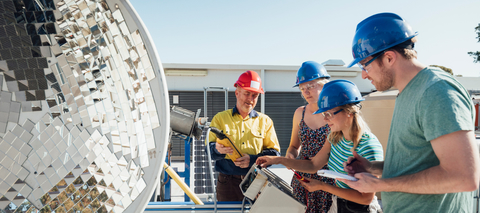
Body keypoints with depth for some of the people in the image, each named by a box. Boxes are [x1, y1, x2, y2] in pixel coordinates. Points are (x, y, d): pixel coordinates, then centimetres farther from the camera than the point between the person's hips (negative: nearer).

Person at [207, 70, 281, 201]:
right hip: (227, 183, -1)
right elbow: (209, 148, 0)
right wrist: (217, 149, -25)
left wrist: (252, 160, -14)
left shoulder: (265, 121, 11)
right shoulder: (220, 118, 9)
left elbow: (274, 153, 4)